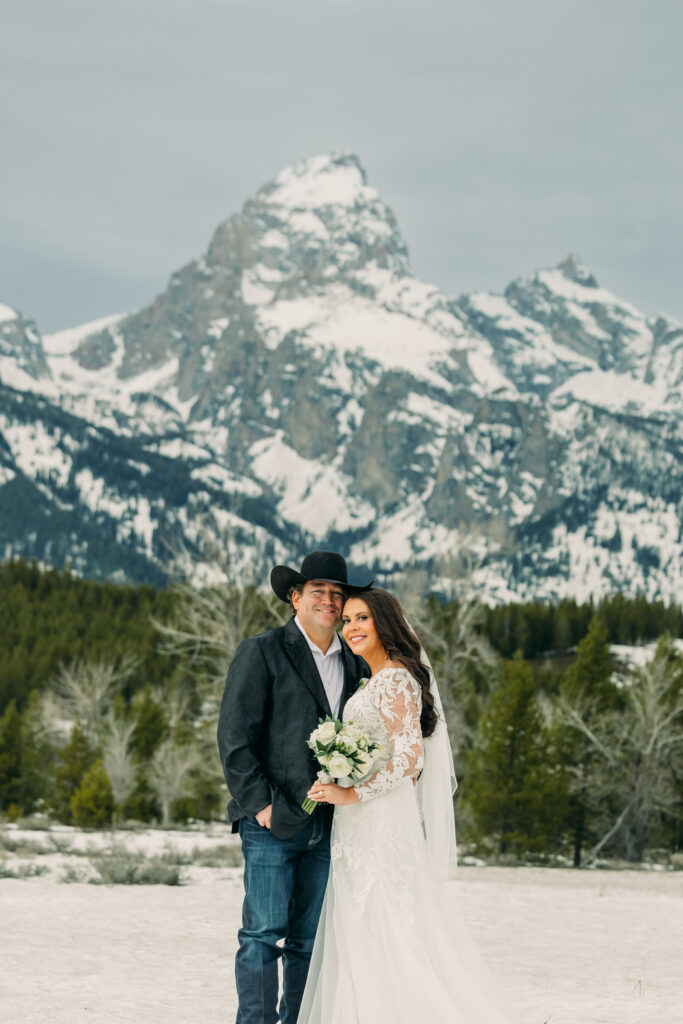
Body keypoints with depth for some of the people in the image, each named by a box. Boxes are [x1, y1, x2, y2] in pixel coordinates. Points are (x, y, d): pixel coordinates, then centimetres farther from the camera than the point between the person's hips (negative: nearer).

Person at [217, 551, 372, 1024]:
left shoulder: (356, 662, 15)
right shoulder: (261, 653, -1)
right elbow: (235, 737, -5)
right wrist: (259, 804, -11)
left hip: (330, 822, 5)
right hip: (274, 821, -5)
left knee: (311, 941, 6)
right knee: (263, 934, -8)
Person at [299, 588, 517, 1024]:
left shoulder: (394, 680, -13)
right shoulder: (376, 682, 17)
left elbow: (409, 757, -20)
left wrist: (350, 794, -19)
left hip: (382, 824, -10)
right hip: (365, 828, 10)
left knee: (383, 932, -8)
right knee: (359, 935, 8)